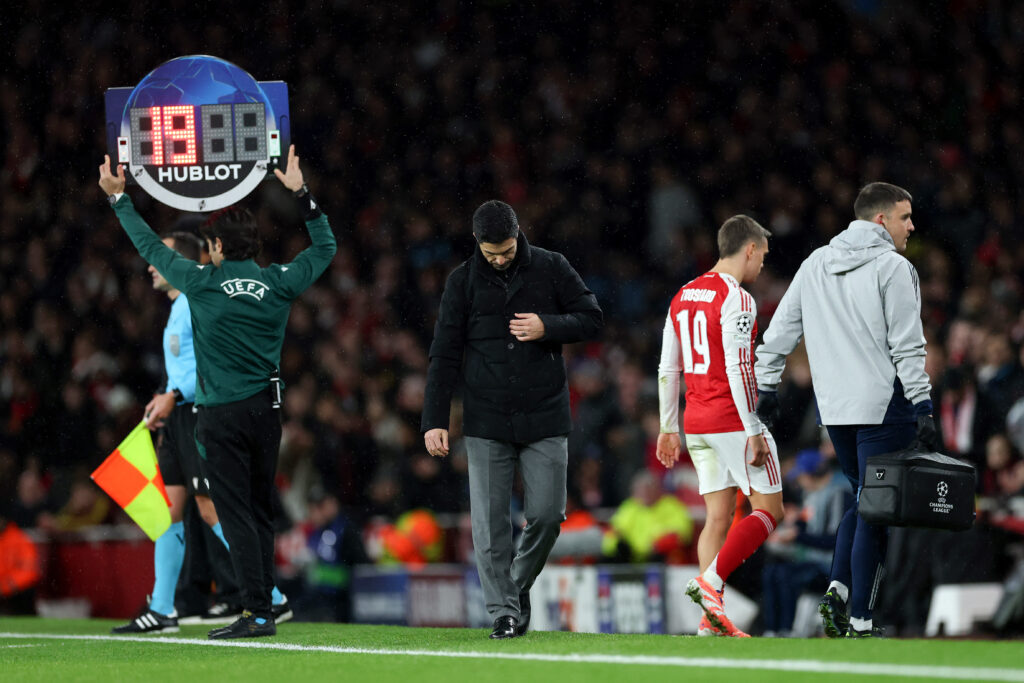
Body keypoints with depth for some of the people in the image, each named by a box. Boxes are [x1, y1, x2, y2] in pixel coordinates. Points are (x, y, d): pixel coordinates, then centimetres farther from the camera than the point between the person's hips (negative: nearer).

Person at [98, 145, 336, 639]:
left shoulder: (202, 282, -7)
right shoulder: (279, 283, 2)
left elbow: (150, 247, 5)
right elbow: (324, 247, 18)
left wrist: (119, 199, 16)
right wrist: (301, 194, 23)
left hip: (222, 413, -4)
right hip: (266, 409, 4)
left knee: (236, 514, -6)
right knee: (261, 512, 12)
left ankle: (257, 613, -14)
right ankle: (262, 608, 12)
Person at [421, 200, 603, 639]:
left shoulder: (551, 269, 2)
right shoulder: (463, 281, 2)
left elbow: (592, 318, 5)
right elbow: (445, 355, 3)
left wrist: (548, 326, -14)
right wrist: (434, 421, -3)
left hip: (544, 419, 0)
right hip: (486, 421, 0)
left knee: (547, 513, -2)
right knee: (490, 522, -6)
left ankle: (520, 585, 23)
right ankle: (504, 611, -1)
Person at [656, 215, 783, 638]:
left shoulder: (683, 297, 14)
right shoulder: (736, 300, -12)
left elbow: (667, 369, 16)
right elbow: (738, 369, -19)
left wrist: (668, 428, 21)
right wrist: (754, 431, -18)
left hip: (696, 424, 8)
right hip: (733, 422, -8)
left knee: (718, 516, 8)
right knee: (769, 510, -1)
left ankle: (711, 620, 0)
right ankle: (710, 582, -15)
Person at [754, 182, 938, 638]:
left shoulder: (815, 264, 11)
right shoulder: (893, 268, -8)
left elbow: (780, 330, 13)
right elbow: (907, 346, -13)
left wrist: (767, 386, 20)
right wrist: (923, 408, -12)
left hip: (833, 407, 6)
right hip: (883, 404, -6)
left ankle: (837, 591, 3)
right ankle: (859, 622, -3)